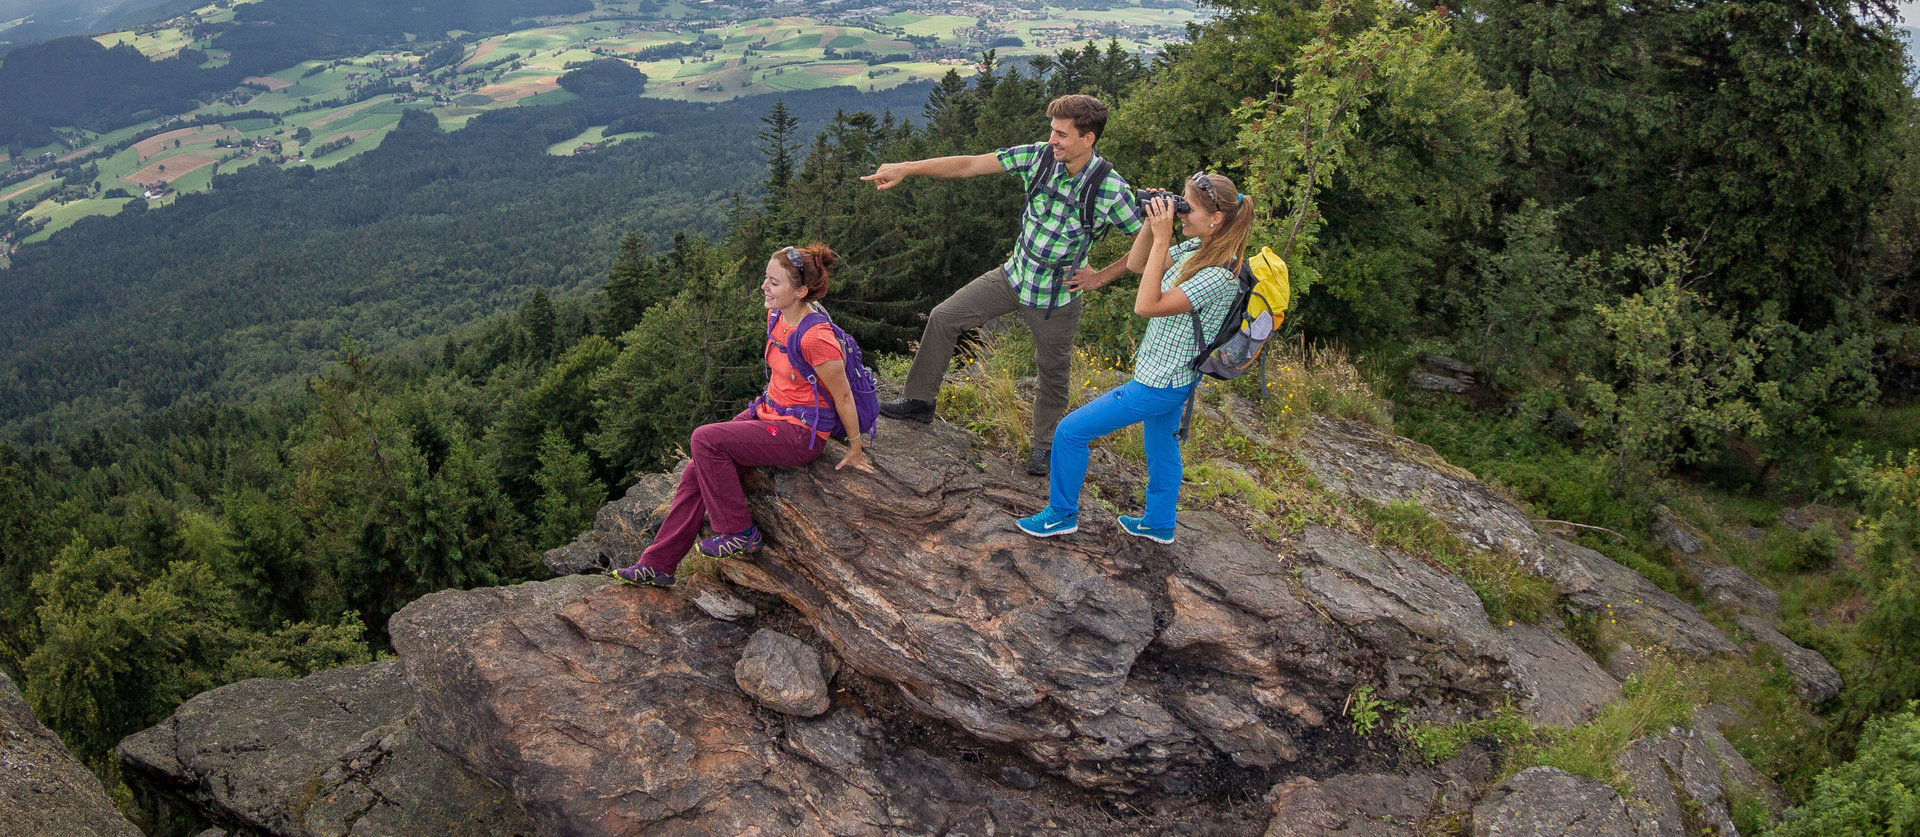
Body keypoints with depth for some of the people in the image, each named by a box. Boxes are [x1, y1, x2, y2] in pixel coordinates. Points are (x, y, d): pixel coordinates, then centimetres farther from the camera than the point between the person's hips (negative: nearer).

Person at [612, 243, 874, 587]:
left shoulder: (816, 338, -25)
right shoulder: (777, 316, 1)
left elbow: (843, 396, -15)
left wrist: (855, 450, -6)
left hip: (800, 435, -9)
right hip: (768, 411, 9)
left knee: (705, 439, -21)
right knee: (696, 472, -2)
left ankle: (740, 533, -6)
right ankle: (657, 564, 7)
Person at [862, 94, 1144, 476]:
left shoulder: (1111, 190, -24)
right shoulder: (1039, 156, -12)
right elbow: (969, 165, -12)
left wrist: (1100, 276, -11)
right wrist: (906, 169, -18)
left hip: (1058, 295, -4)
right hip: (1014, 274, 5)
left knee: (1053, 371, 12)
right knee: (943, 317, 1)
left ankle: (1044, 444, 37)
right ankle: (920, 401, 18)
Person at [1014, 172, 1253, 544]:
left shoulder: (1218, 276, -29)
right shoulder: (1196, 248, -1)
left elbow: (1146, 305, -31)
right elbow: (1136, 263, 9)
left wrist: (1161, 239, -31)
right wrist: (1153, 220, -8)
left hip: (1159, 383, -9)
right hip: (1170, 374, 9)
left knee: (1071, 431, 0)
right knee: (1162, 448, 25)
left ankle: (1062, 514, 18)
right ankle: (1159, 524, 44)